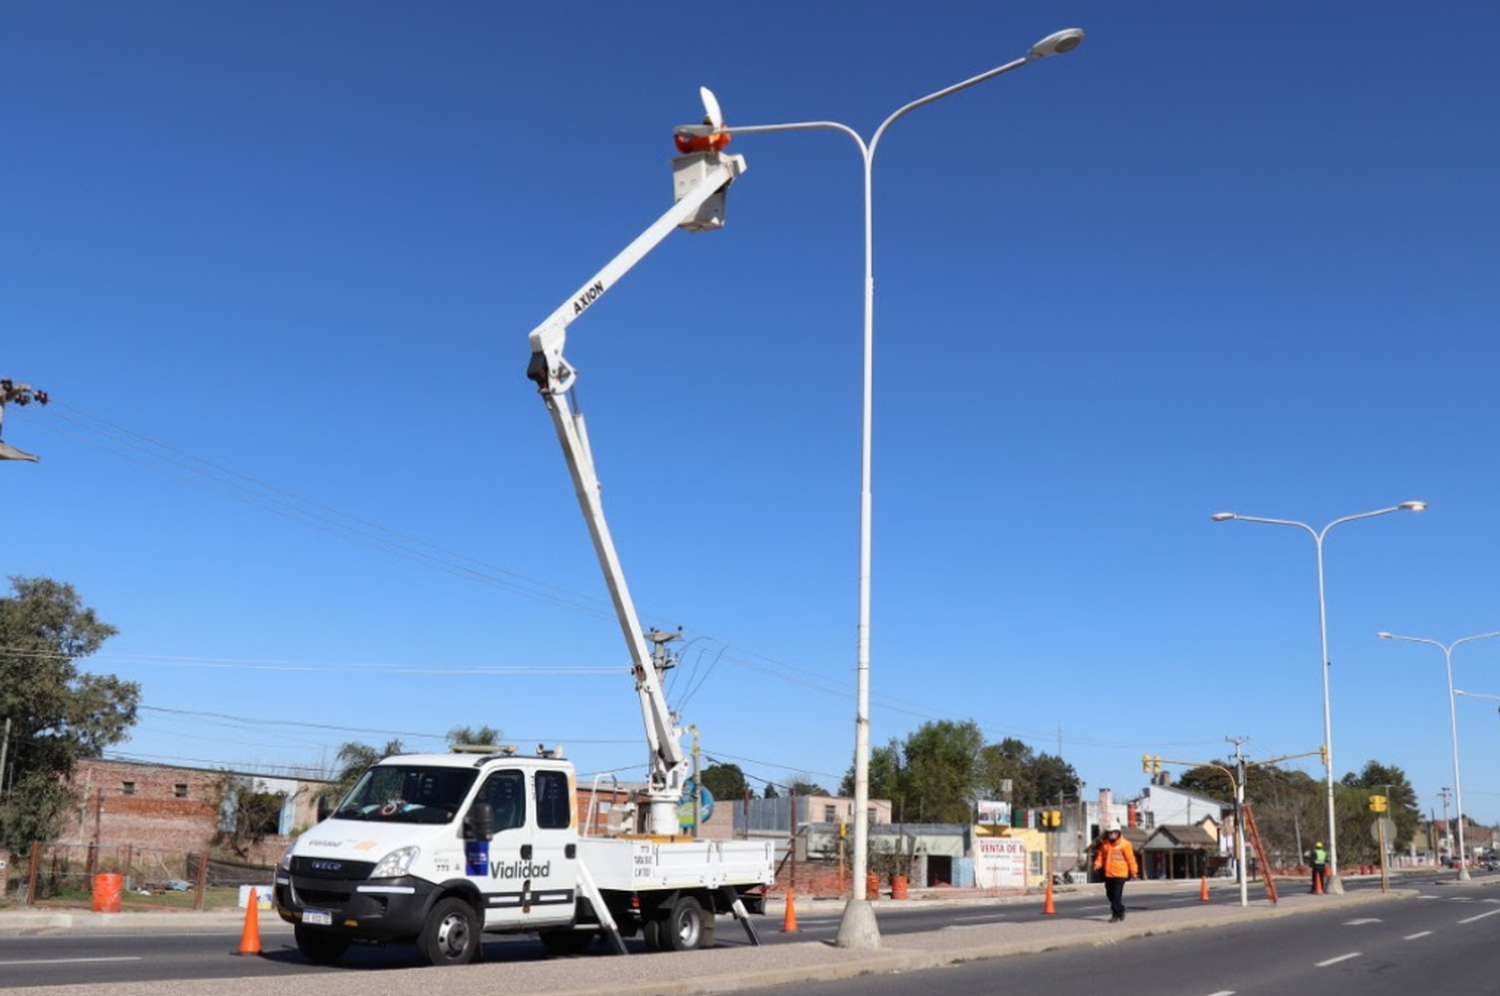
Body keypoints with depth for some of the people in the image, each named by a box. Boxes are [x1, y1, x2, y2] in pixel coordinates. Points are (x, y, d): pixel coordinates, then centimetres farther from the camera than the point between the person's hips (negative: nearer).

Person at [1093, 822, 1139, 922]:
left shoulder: (1124, 844, -5)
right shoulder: (1104, 844, 10)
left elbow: (1130, 858, -3)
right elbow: (1100, 855, 12)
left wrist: (1133, 871, -4)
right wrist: (1097, 864, -5)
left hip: (1120, 874, -6)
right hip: (1108, 874, 6)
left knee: (1117, 895, -7)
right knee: (1110, 894, 11)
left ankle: (1116, 915, 2)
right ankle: (1120, 911, 29)